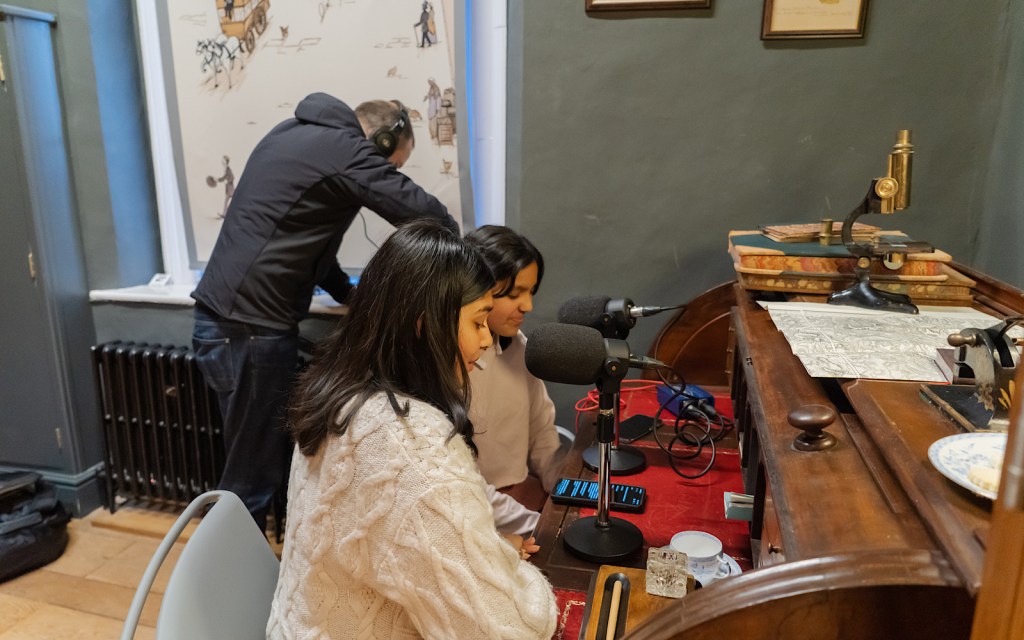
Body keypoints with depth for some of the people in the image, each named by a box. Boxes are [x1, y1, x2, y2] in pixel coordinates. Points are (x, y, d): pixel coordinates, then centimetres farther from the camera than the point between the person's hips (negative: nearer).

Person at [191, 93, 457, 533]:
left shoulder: (297, 133, 17)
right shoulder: (345, 148, -12)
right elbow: (425, 215, -14)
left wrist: (347, 291, 21)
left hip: (230, 318, 10)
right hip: (248, 329, -10)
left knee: (274, 460, 16)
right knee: (252, 477, 1)